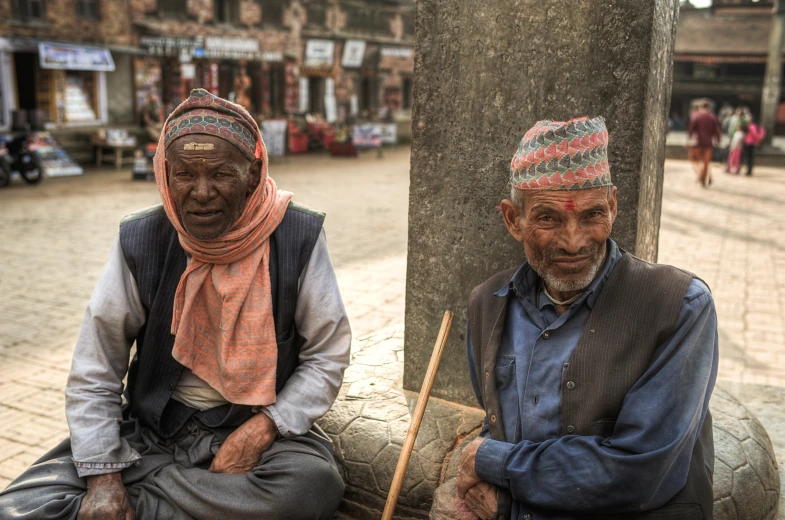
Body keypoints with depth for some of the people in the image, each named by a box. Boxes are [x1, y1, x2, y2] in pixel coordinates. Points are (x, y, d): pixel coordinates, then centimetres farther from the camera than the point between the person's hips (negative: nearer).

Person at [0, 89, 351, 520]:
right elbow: (92, 374, -1)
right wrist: (103, 478, -11)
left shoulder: (299, 239, -10)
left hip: (259, 429, 0)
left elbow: (327, 355, -4)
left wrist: (263, 428, -18)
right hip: (152, 431, 1)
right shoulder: (140, 242, -7)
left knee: (315, 484, -34)